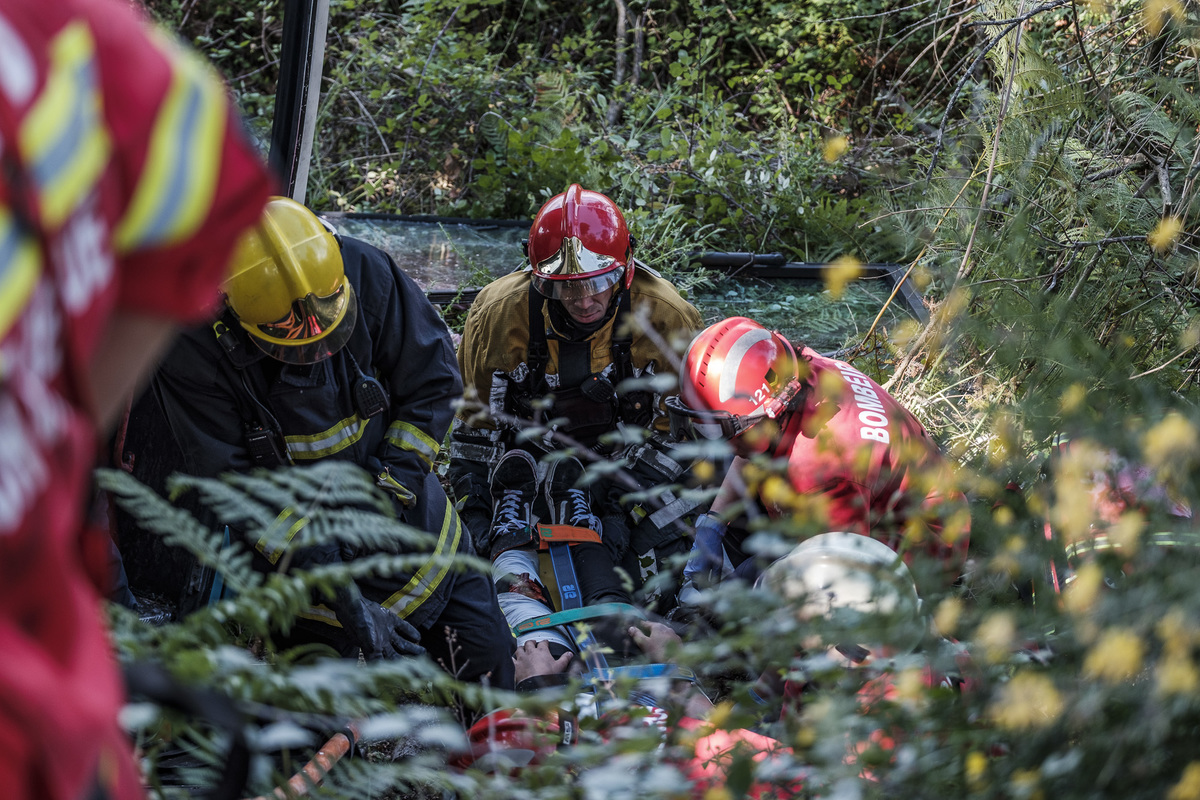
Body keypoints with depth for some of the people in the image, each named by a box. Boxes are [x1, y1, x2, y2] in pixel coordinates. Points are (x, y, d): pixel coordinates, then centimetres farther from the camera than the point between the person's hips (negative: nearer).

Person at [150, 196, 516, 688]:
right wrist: (342, 597, -26)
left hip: (403, 501, 3)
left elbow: (433, 381, -5)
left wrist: (391, 489, -16)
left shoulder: (366, 274, -19)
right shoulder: (192, 352, -24)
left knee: (488, 657, 8)